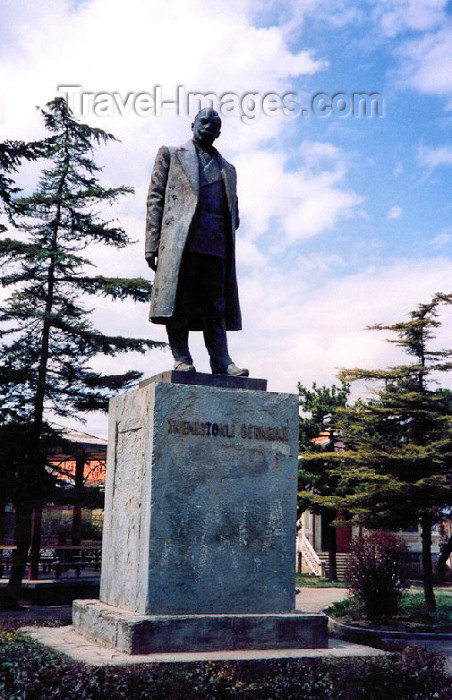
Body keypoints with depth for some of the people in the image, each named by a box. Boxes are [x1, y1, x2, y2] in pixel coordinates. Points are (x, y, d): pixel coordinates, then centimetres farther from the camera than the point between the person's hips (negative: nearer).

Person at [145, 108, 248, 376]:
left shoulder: (228, 169, 28)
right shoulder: (171, 155, 18)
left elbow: (233, 212, 24)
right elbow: (155, 198, 8)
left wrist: (230, 247, 8)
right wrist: (153, 243, -5)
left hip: (216, 244, 3)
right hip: (180, 240, -3)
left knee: (215, 307, -2)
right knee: (178, 304, -8)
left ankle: (222, 362, -7)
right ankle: (182, 359, -6)